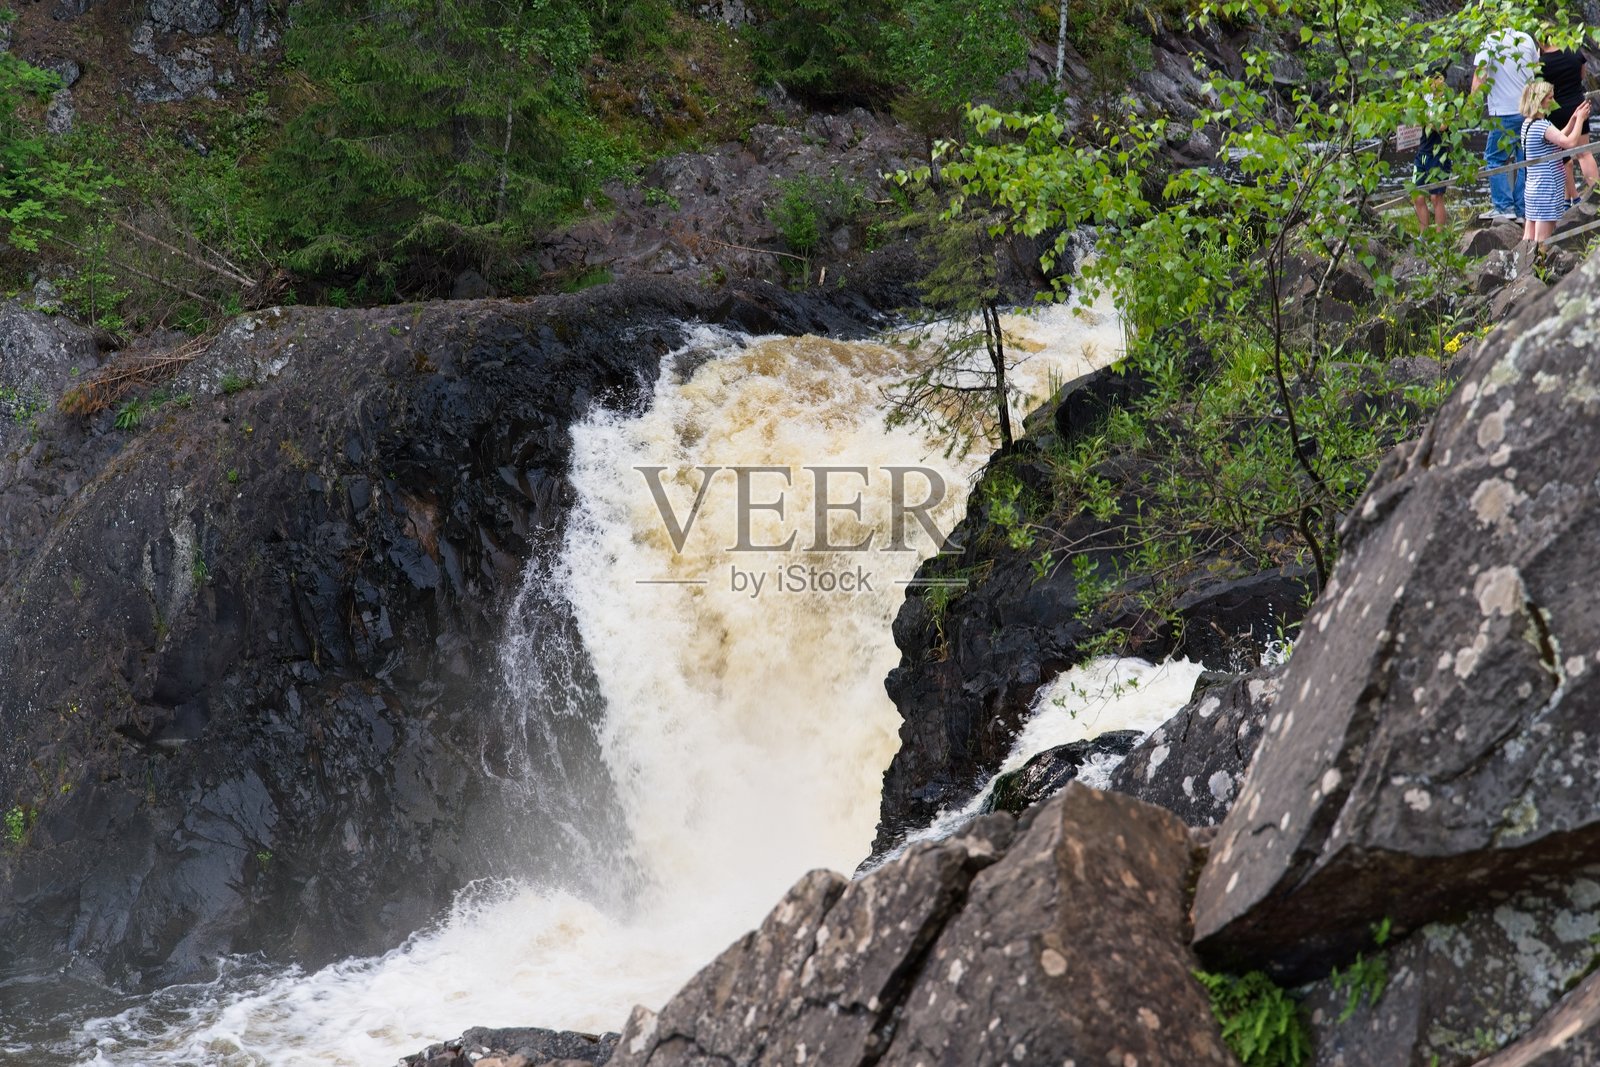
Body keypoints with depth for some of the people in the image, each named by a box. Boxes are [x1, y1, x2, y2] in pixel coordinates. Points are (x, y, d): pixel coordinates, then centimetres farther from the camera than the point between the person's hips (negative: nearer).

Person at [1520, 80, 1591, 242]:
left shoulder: (1527, 124, 12)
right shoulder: (1541, 125, -17)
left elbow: (1559, 138, 21)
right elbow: (1569, 142, -24)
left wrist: (1574, 118, 15)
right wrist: (1580, 119, -10)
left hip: (1533, 188, 10)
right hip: (1547, 191, -10)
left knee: (1528, 240, 9)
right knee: (1542, 243, -8)